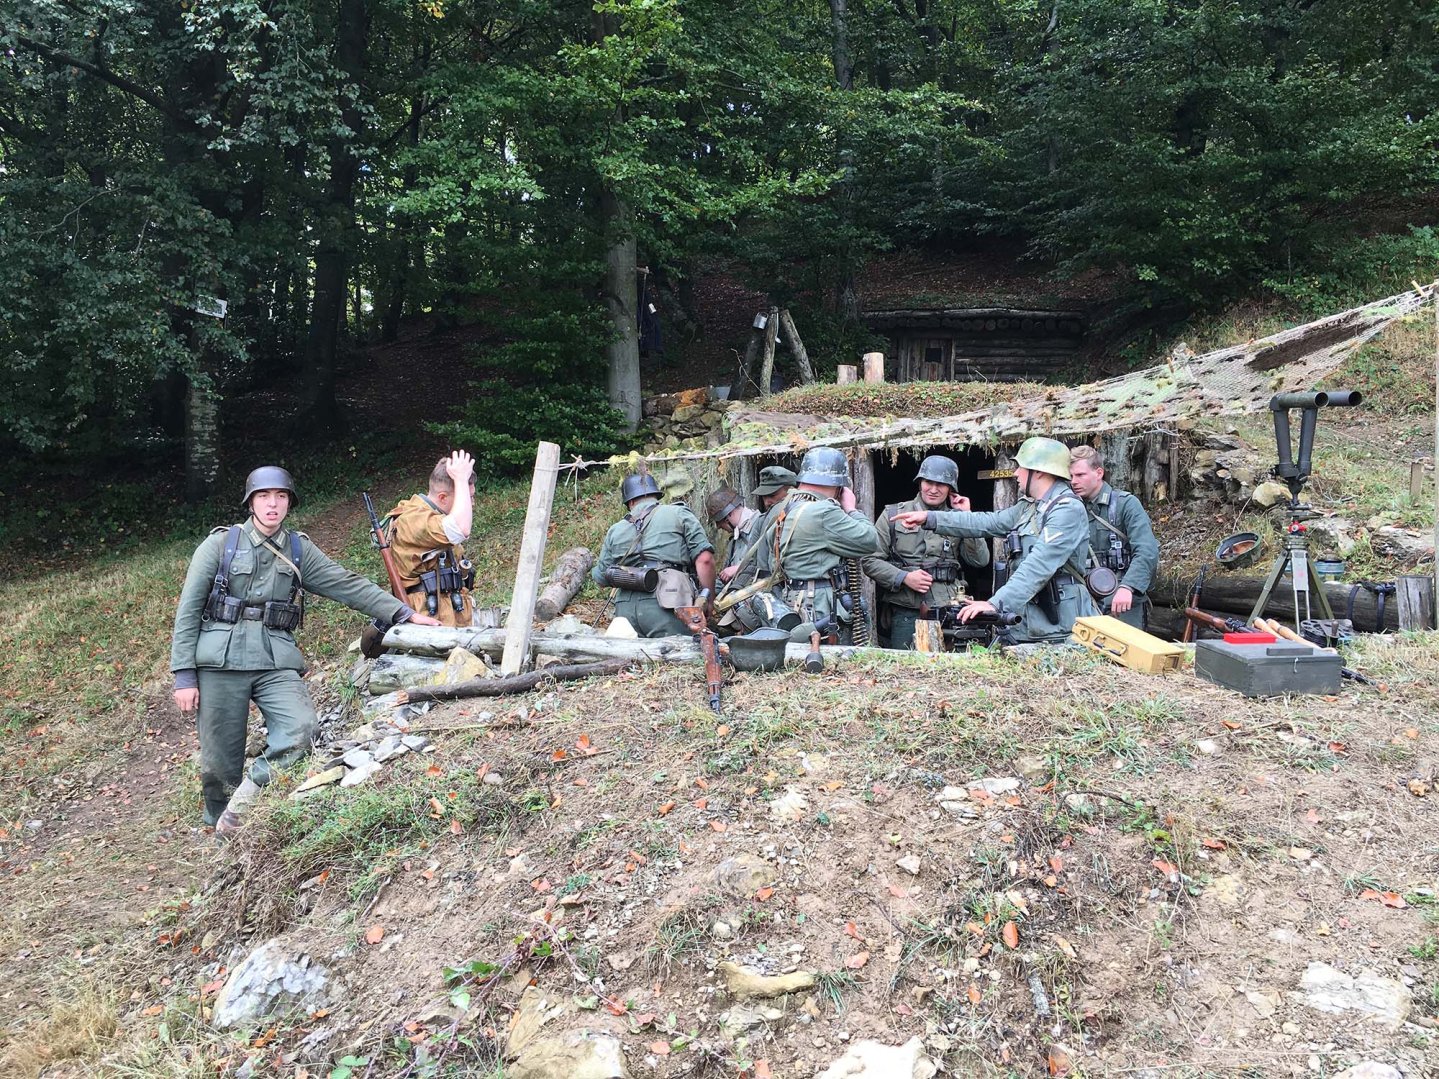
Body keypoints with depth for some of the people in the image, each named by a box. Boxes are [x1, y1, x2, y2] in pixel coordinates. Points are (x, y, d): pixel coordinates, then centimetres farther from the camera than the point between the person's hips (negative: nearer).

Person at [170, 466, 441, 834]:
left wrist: (404, 613, 0)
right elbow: (188, 610, 3)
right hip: (221, 660, -2)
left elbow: (349, 585, 8)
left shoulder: (300, 550, 12)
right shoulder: (220, 544, 4)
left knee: (302, 729, -23)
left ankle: (248, 793, -2)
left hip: (276, 662, 2)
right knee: (220, 761, 1)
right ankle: (221, 834, 24)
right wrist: (184, 675, -3)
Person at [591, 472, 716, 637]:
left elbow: (601, 578, 24)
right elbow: (704, 559, 0)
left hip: (625, 609, 4)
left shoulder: (615, 530, 19)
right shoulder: (678, 514, 10)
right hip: (665, 605, -3)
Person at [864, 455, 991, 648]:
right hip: (905, 612, -1)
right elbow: (870, 560, 3)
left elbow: (981, 560, 2)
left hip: (948, 610, 2)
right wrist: (904, 577, -11)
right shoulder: (894, 514, 5)